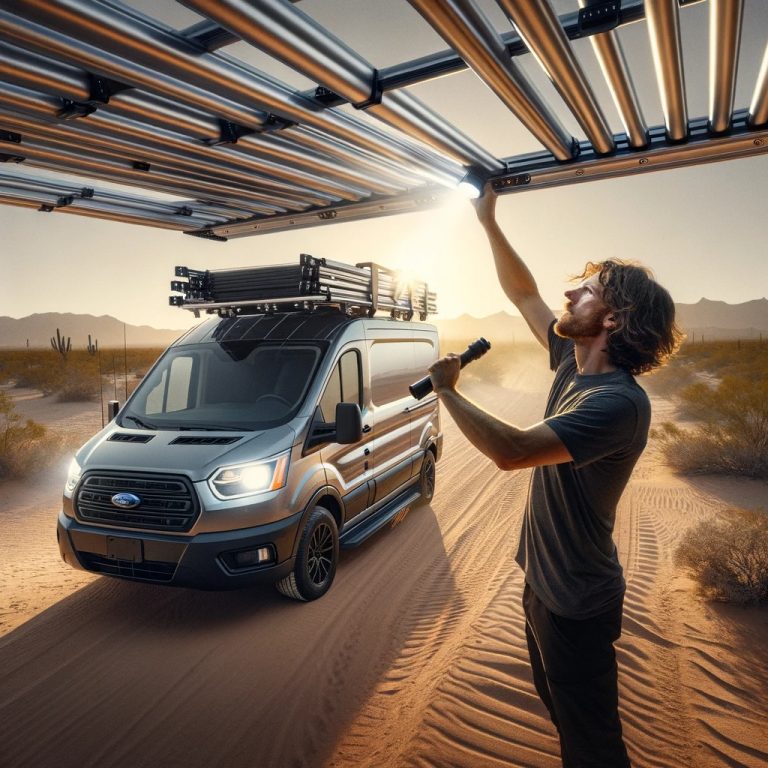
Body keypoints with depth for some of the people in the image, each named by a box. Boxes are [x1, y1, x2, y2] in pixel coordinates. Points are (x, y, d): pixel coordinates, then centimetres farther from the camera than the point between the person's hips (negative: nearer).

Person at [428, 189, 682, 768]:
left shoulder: (619, 402, -30)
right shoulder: (575, 363, -3)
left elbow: (511, 450, -40)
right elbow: (524, 294, 7)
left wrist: (446, 389, -26)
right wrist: (488, 220, 7)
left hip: (576, 602, -8)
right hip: (542, 578, 9)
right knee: (561, 708, 30)